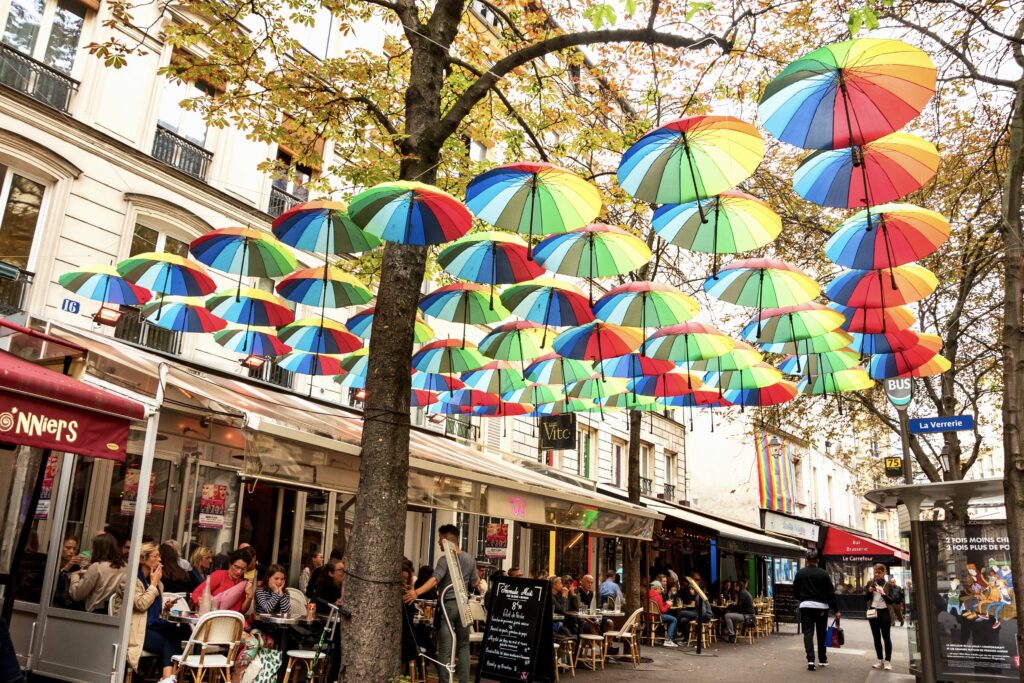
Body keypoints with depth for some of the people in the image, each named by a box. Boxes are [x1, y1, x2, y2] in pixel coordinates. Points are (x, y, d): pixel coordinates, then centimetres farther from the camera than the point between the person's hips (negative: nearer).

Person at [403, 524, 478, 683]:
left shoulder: (445, 559, -13)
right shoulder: (469, 559, 6)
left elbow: (435, 579, -29)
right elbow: (475, 583, 12)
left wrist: (416, 592, -40)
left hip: (447, 605, -5)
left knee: (445, 647, 0)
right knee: (463, 644, 15)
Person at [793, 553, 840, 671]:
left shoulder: (800, 573, 2)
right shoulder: (824, 573, -3)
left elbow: (795, 592, 7)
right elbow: (831, 593, -4)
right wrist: (836, 610, 1)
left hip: (806, 606, 0)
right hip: (821, 606, 0)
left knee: (808, 633, -2)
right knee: (821, 634, 14)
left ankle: (810, 660, -15)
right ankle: (822, 659, 24)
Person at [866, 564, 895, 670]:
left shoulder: (888, 584, -2)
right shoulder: (870, 583, 5)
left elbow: (891, 601, -7)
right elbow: (865, 599, 4)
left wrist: (883, 594, -23)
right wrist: (869, 591, -13)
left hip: (884, 612, -3)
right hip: (873, 612, 3)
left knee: (886, 637, -1)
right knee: (876, 637, 8)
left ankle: (888, 661, 4)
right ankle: (880, 660, 15)